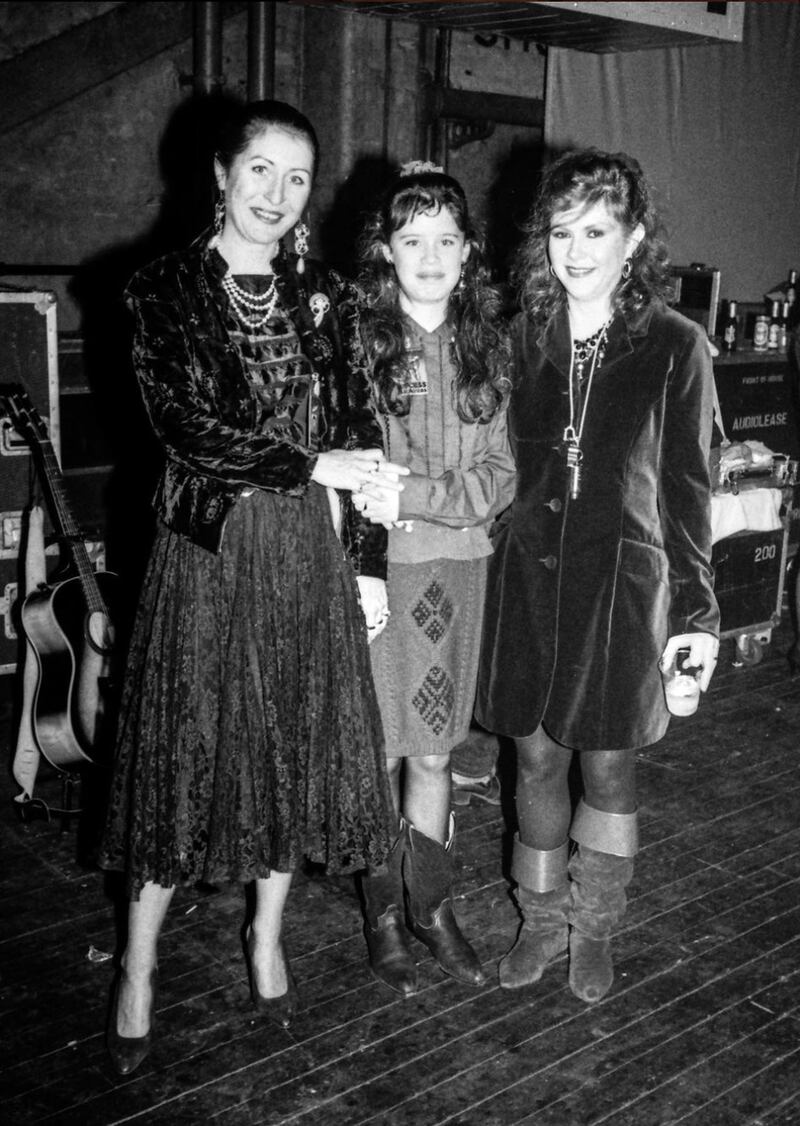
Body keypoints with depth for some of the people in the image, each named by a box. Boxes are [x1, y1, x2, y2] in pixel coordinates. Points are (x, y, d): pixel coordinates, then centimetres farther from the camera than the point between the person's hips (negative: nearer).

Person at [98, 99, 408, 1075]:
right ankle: (138, 971, 19)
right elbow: (185, 427, -12)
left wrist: (368, 562, 2)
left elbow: (358, 434, 7)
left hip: (311, 550, 3)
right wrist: (313, 464, -13)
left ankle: (267, 936, 31)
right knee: (185, 751, 2)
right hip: (208, 547, -3)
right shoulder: (165, 290, -1)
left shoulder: (326, 297, 8)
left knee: (299, 743, 9)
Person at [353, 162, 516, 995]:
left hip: (456, 568, 3)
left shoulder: (485, 346, 5)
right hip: (373, 570, -3)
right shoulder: (356, 339, -7)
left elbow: (500, 476, 1)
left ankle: (432, 907, 30)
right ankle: (383, 915, 26)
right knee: (376, 754, 7)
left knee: (432, 754, 13)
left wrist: (411, 497, -13)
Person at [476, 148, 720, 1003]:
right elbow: (501, 464, 8)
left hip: (621, 579, -2)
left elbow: (687, 485, -4)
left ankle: (594, 929, 32)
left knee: (607, 766, 9)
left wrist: (697, 611, -6)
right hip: (529, 573, 3)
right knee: (536, 758, 12)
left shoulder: (674, 346, -7)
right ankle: (542, 920, 32)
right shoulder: (522, 337, 2)